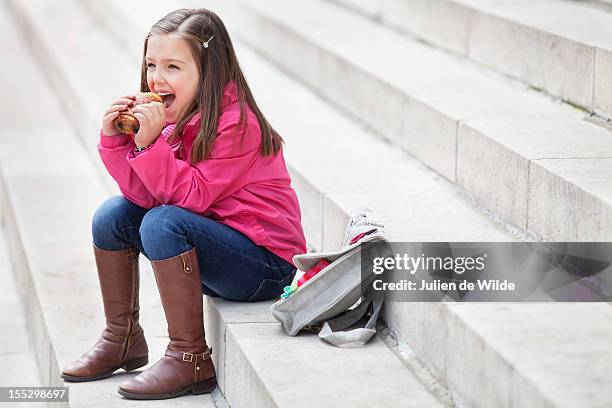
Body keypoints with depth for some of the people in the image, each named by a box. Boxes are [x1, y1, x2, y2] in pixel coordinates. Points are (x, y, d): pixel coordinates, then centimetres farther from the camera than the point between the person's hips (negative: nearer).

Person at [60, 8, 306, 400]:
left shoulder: (236, 124, -21)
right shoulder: (176, 115, 4)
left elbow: (192, 196, -27)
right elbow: (147, 195, -3)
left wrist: (151, 142, -32)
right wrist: (116, 138, -13)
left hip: (269, 265, -9)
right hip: (218, 246, 9)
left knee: (163, 223, -29)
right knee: (114, 215, 4)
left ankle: (191, 359, -22)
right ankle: (122, 339, 15)